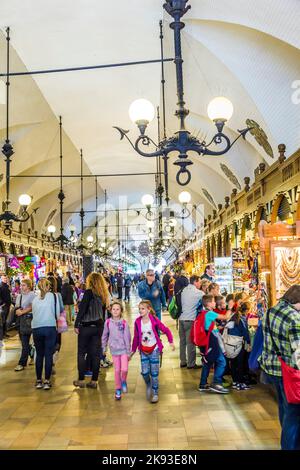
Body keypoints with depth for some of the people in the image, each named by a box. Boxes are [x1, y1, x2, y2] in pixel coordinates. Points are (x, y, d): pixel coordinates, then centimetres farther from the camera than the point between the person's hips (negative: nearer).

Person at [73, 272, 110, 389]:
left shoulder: (89, 292, -10)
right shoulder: (104, 295, 8)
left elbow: (82, 309, -14)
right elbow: (103, 311, 12)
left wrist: (76, 325, -9)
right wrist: (101, 325, 17)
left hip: (86, 326, -5)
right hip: (98, 326, 5)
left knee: (81, 353, 7)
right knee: (96, 354, 8)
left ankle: (81, 380, 11)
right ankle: (94, 381, 12)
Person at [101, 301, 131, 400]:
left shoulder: (124, 323, -11)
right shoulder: (108, 322, -4)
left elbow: (127, 337, -7)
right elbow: (105, 336, 8)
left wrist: (128, 352, -6)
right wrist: (104, 348, 12)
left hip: (123, 349, -2)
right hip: (114, 350, 2)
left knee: (124, 369, -10)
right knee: (117, 370, 9)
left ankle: (123, 381, 21)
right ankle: (118, 389, 25)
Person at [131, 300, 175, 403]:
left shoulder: (154, 320, -14)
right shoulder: (137, 322, -5)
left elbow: (166, 330, -5)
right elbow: (136, 337, 5)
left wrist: (171, 342, -13)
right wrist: (133, 350, 9)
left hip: (154, 350, -2)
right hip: (143, 351, 2)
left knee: (154, 373, 3)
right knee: (144, 373, -2)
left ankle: (155, 394, 21)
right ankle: (148, 385, 31)